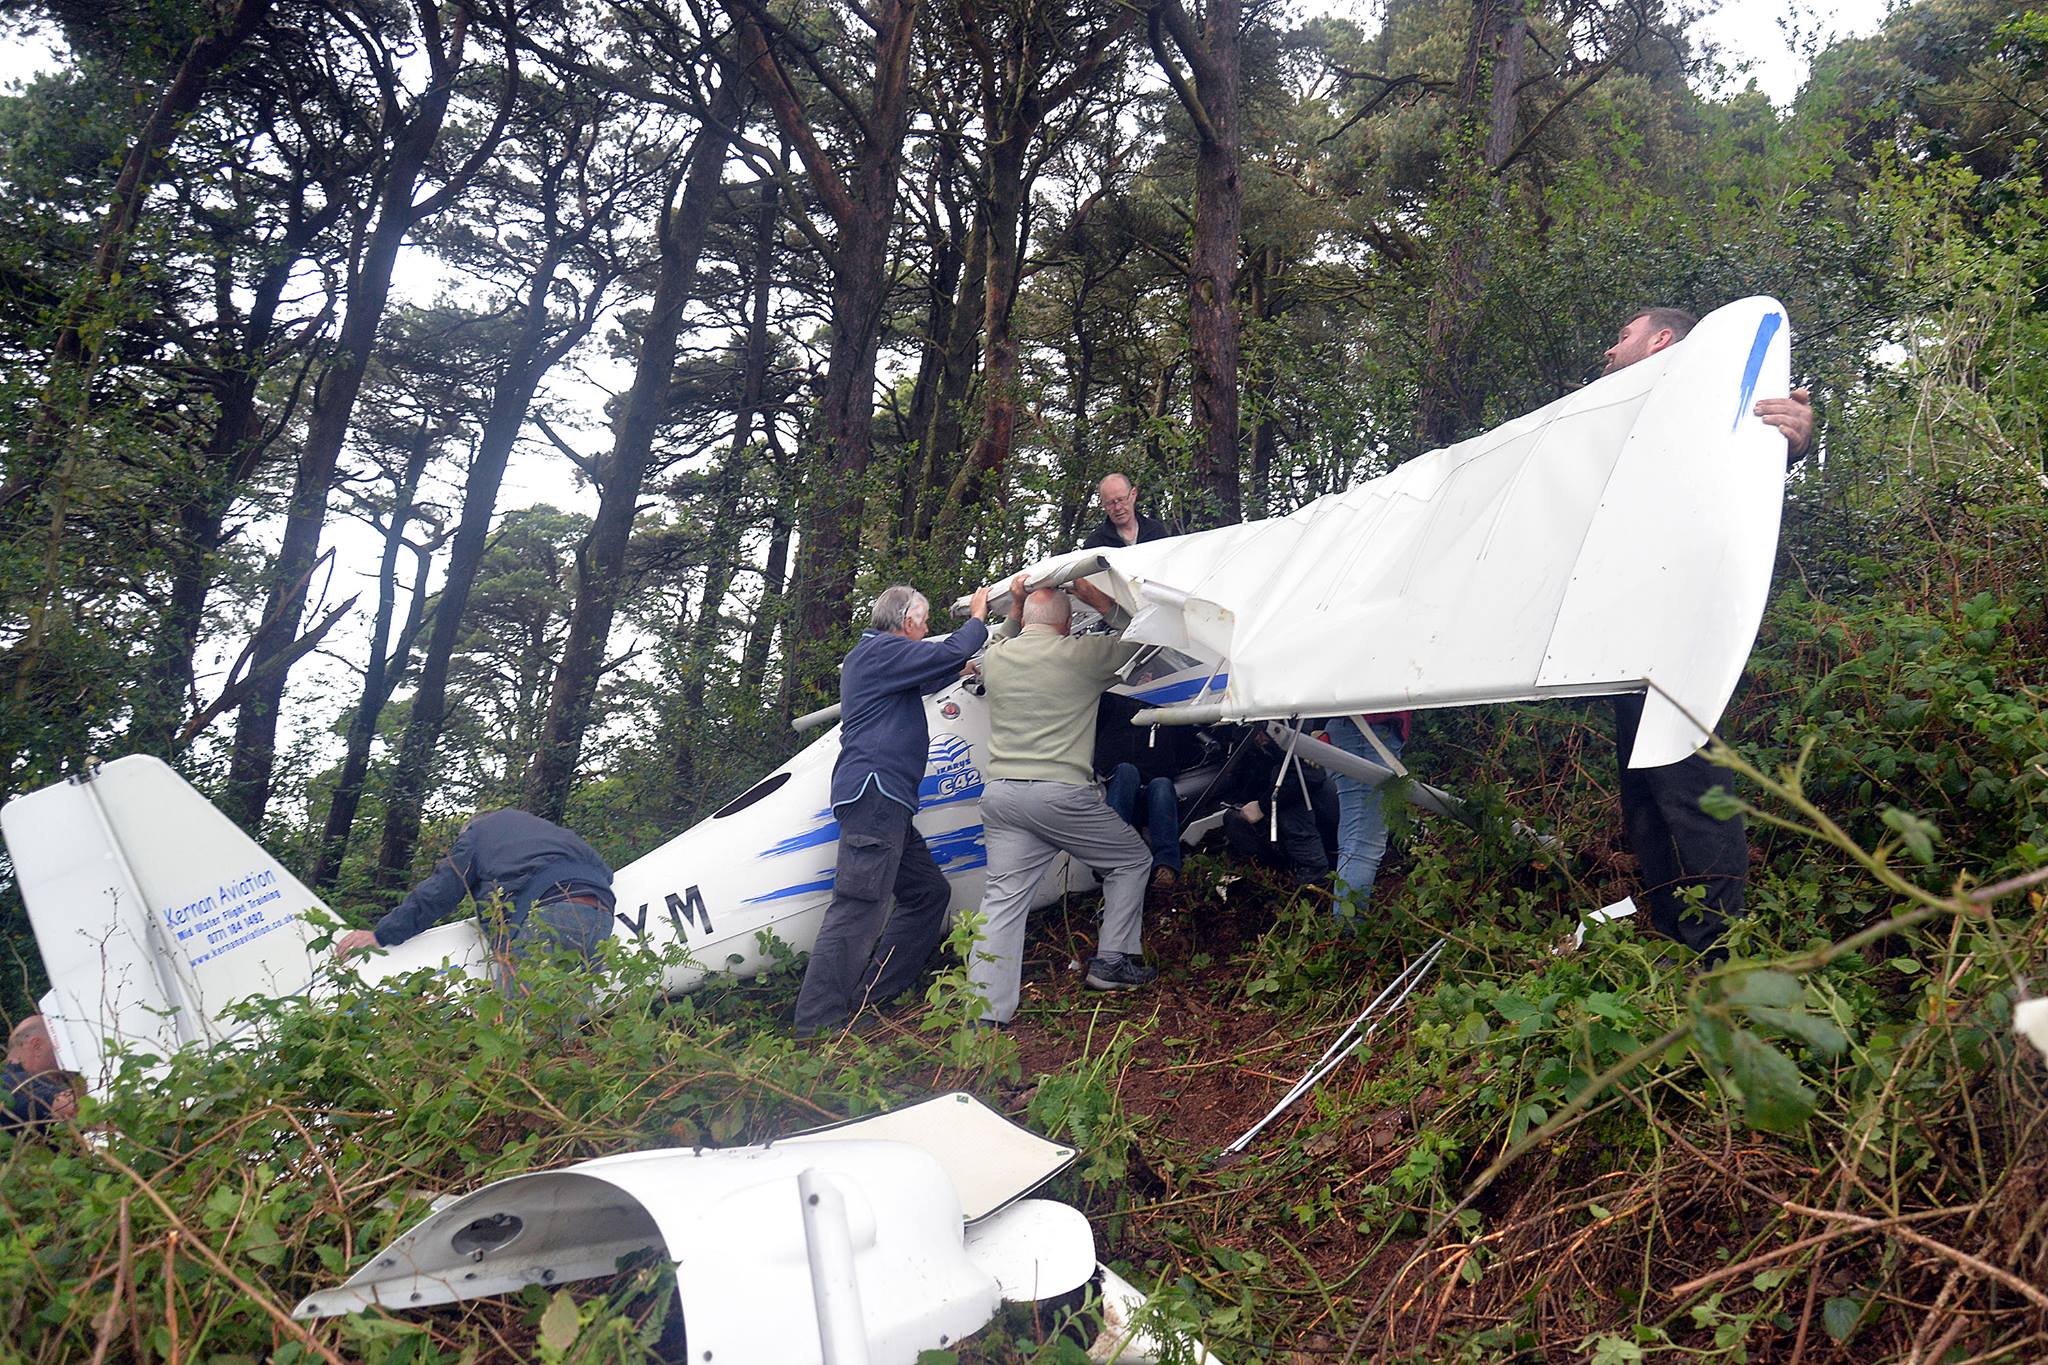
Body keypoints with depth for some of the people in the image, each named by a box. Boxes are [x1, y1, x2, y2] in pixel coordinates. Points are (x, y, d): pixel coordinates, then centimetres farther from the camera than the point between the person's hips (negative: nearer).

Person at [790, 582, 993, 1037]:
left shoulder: (874, 655, 25)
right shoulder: (881, 650, -6)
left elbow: (932, 677, 40)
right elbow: (949, 653, -12)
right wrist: (977, 620, 5)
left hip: (886, 801, 11)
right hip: (873, 791, -11)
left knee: (928, 892, 12)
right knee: (859, 906, -15)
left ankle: (866, 999, 11)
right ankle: (818, 1024, -16)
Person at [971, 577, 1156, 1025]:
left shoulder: (995, 657, 10)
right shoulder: (1080, 653, -5)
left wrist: (1015, 605, 27)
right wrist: (1102, 603, 14)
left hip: (1000, 793, 5)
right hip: (1060, 793, -5)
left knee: (1002, 898, 6)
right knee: (1131, 861, 16)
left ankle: (983, 1013, 1)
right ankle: (1112, 962, 14)